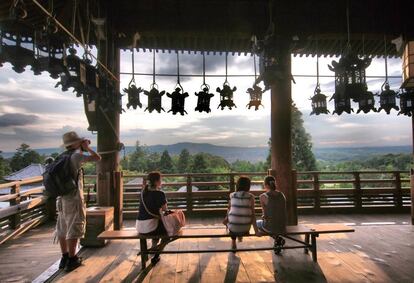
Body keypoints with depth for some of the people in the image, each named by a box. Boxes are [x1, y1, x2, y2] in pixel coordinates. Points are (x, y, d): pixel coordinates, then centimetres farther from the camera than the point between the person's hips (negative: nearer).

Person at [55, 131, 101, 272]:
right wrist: (87, 147, -2)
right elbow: (97, 158, -18)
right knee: (73, 230, 3)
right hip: (74, 199, -8)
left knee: (62, 229, 15)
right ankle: (71, 260, 11)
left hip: (62, 198, 8)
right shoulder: (76, 156, -15)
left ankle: (65, 257, 28)